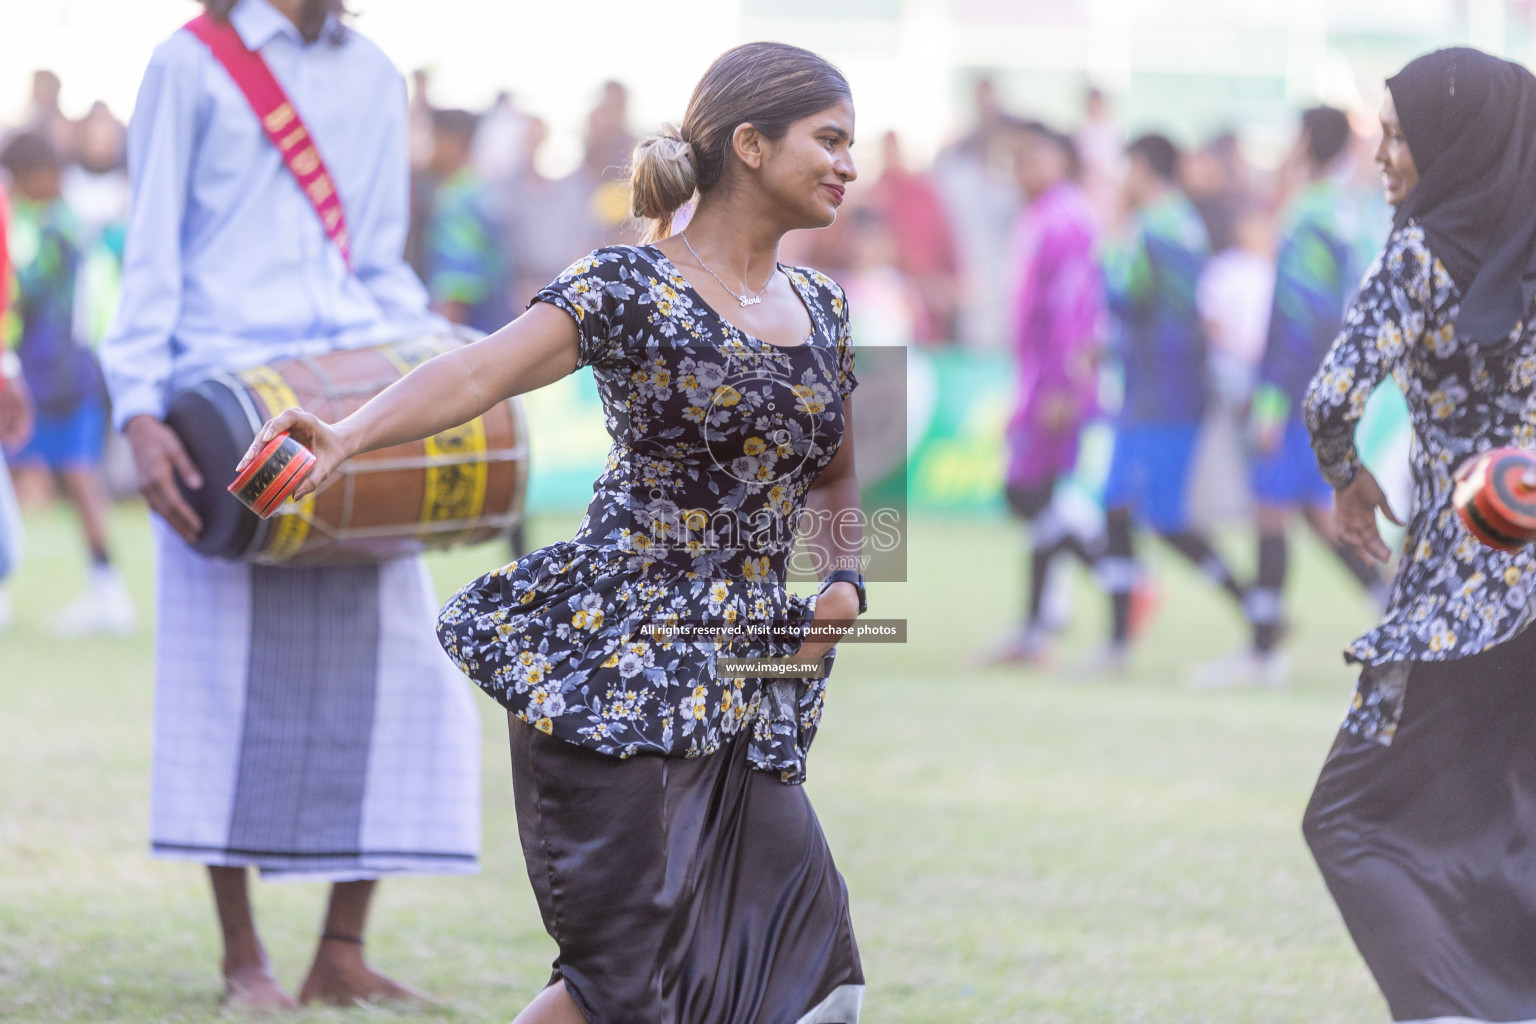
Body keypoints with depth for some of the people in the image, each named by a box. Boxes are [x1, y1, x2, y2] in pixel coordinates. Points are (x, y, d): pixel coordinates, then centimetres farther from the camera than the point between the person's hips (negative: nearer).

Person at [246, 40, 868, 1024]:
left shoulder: (822, 310, 14)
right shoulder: (629, 288, -7)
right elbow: (479, 371, -22)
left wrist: (843, 583, 8)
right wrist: (347, 435, -40)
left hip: (742, 680, 7)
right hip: (613, 660, -7)